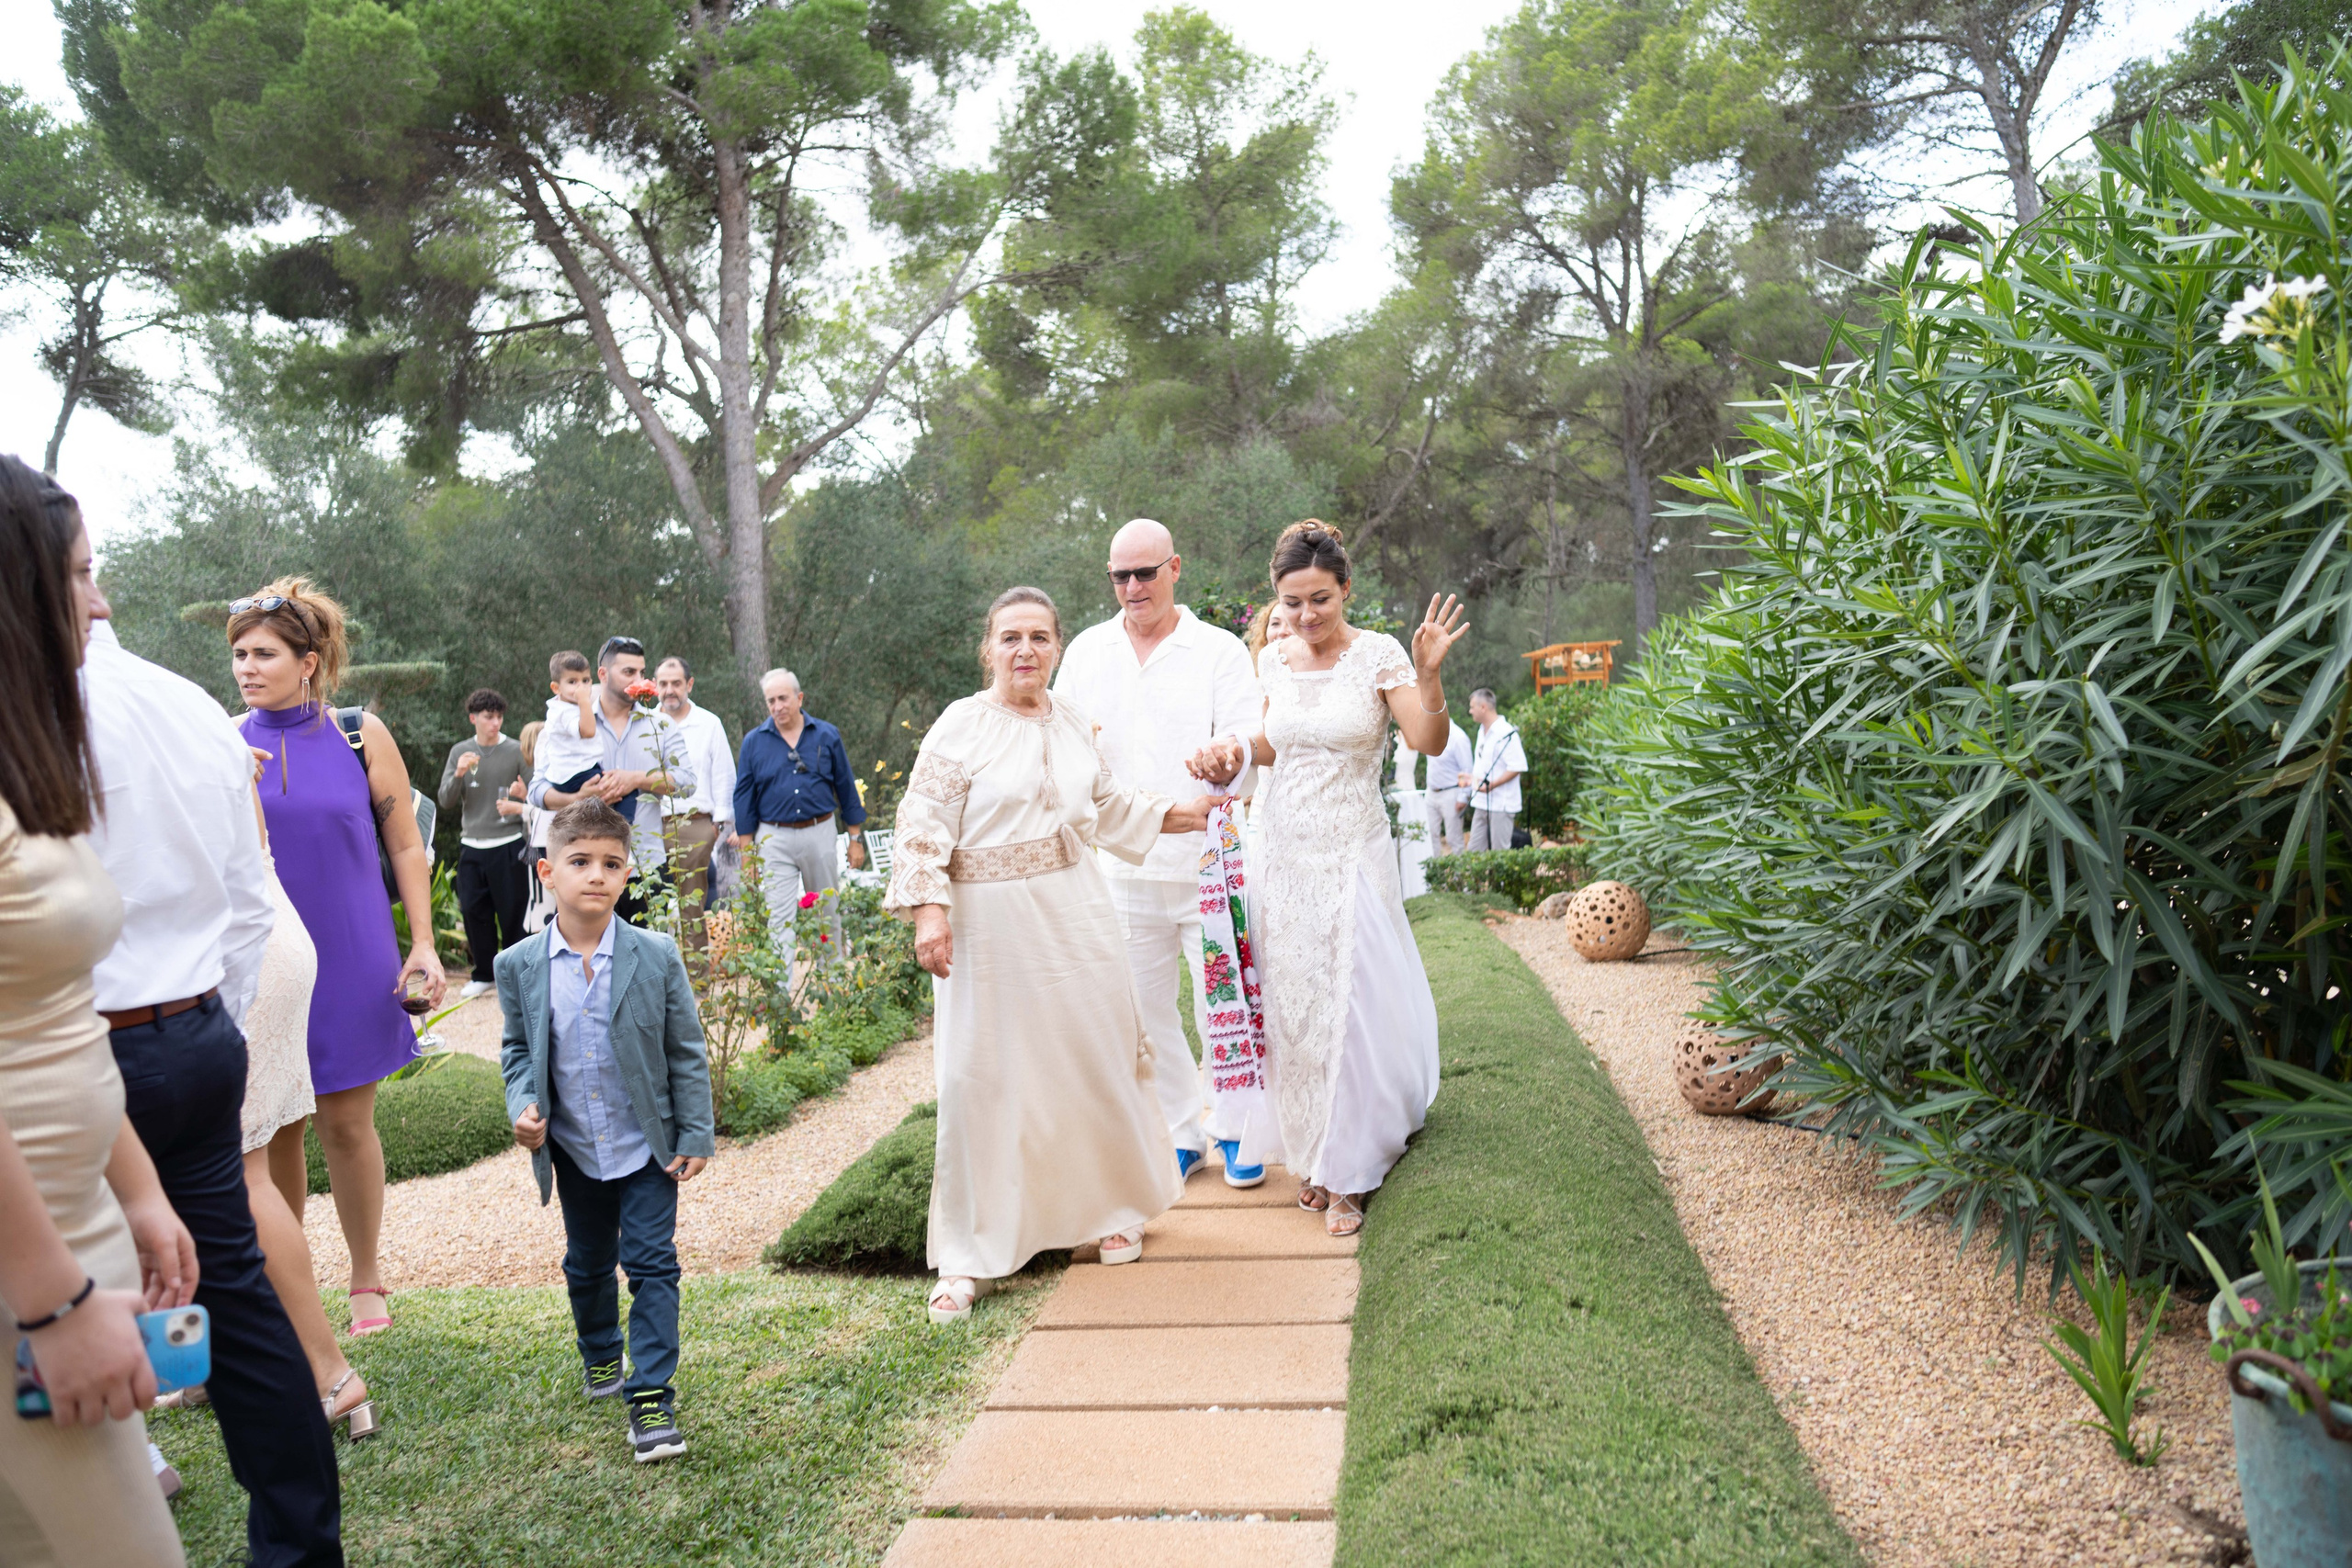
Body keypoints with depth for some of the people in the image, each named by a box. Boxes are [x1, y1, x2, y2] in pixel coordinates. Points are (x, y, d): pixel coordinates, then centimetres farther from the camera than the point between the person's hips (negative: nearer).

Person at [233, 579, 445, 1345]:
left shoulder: (361, 735, -2)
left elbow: (406, 845, 2)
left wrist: (423, 945, -2)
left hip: (350, 958, -1)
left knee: (347, 1123, 5)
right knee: (274, 1128, 7)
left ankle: (367, 1279, 20)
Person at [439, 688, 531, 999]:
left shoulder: (516, 751, -2)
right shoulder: (460, 752, 8)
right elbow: (446, 801, 5)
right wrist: (458, 775, -13)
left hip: (508, 844, -3)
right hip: (471, 845, 3)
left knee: (512, 912, 0)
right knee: (473, 910, 6)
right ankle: (484, 974, 20)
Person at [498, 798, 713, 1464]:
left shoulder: (656, 957, -14)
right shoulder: (520, 966, -9)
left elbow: (686, 1052, -7)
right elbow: (517, 1048, 5)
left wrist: (695, 1135, -7)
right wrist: (523, 1105, -13)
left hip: (647, 1146, -2)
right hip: (574, 1151, 3)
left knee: (652, 1263, -3)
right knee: (587, 1264, 20)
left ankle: (651, 1395, 5)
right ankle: (601, 1357, 46)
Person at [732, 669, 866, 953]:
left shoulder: (827, 735, 2)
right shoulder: (754, 742, 2)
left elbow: (846, 788, 7)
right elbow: (744, 797, 6)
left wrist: (855, 838, 5)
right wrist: (746, 849, 1)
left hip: (819, 834, 1)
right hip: (774, 839, -1)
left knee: (828, 915, 10)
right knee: (779, 919, -4)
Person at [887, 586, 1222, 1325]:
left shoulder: (1072, 719, 8)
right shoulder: (962, 726, -9)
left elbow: (1107, 804, 24)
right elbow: (925, 826, -12)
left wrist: (1181, 815, 25)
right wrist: (928, 909, -21)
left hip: (1074, 912, 5)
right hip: (990, 925, -5)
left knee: (1095, 1056, 11)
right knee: (982, 1078, -2)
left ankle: (1110, 1209, 32)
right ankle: (970, 1257, 9)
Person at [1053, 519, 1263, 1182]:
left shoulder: (1220, 650, 0)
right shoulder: (1086, 651, 10)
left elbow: (1251, 744, -9)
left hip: (1207, 860, -3)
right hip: (1122, 863, 3)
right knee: (1145, 1010, 11)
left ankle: (1233, 1127, 22)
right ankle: (1179, 1132, 27)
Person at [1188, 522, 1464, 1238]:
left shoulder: (1376, 655, -9)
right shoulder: (1273, 660, 5)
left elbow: (1429, 742, -19)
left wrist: (1427, 674, -34)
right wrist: (1231, 754, -2)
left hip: (1351, 859, -4)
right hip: (1284, 856, 5)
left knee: (1350, 1007, -1)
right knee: (1292, 1008, 8)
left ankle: (1347, 1177, 13)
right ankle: (1313, 1157, 25)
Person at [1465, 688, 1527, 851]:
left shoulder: (1506, 733, -15)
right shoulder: (1482, 731, 16)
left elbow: (1517, 767, -20)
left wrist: (1492, 785, -26)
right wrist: (1472, 778, 14)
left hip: (1500, 804, -9)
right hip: (1481, 803, 9)